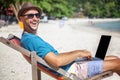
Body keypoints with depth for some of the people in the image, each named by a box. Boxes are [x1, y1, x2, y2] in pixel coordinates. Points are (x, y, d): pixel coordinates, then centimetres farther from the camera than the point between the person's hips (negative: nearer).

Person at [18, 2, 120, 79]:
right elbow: (57, 61, -30)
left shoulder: (33, 38, 12)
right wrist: (79, 53, -14)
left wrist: (79, 52, 9)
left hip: (71, 66, 10)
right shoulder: (30, 39, -21)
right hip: (70, 70, -10)